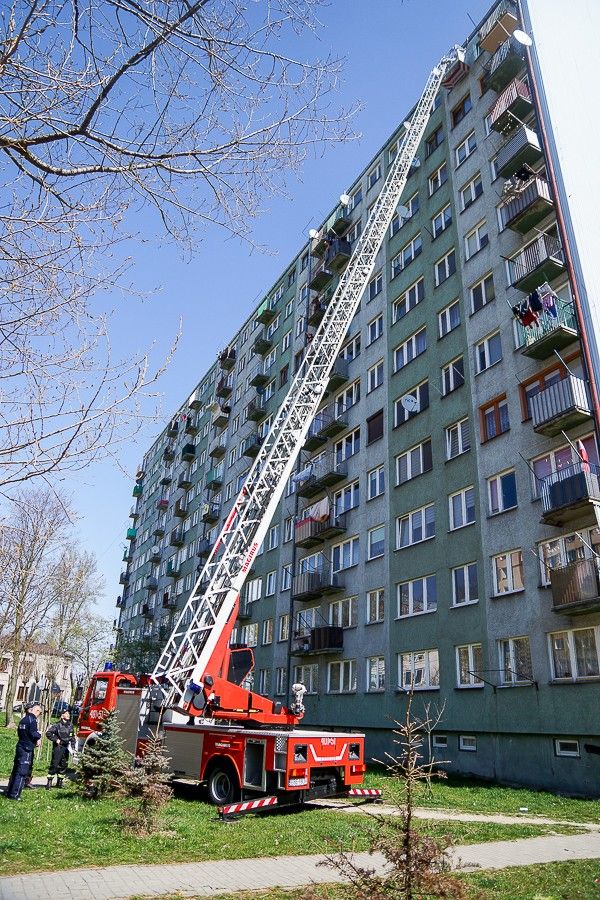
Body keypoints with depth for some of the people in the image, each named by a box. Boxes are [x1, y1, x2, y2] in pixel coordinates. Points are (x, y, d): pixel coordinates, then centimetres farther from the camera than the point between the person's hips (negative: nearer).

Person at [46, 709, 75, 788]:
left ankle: (59, 782, 21)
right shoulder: (57, 725, -9)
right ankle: (49, 783, -3)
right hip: (58, 747, -6)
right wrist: (56, 740, -14)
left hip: (66, 748, 6)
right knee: (54, 765, -9)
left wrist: (73, 747, 9)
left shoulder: (70, 726, 9)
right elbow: (48, 733, -13)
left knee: (63, 765, 10)